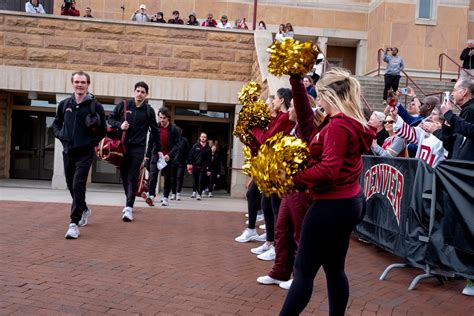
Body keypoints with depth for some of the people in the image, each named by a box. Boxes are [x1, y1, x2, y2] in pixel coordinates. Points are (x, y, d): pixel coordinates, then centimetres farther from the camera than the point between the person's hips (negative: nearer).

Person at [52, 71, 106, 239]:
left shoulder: (96, 106, -4)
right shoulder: (64, 104, 6)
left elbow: (103, 130, 3)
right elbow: (56, 123, 19)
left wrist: (92, 143, -8)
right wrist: (61, 135, 2)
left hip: (85, 153, -5)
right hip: (68, 151, 5)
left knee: (78, 186, -12)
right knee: (71, 186, 14)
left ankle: (74, 223, -8)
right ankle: (84, 210, 40)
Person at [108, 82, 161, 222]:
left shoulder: (149, 110, 4)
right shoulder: (123, 105, 4)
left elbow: (155, 131, 10)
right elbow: (111, 119, 12)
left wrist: (159, 150, 9)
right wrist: (119, 125, -10)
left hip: (138, 148, -2)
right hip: (122, 146, 2)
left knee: (132, 178, -8)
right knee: (124, 176, 10)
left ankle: (129, 208, -10)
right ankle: (129, 201, 28)